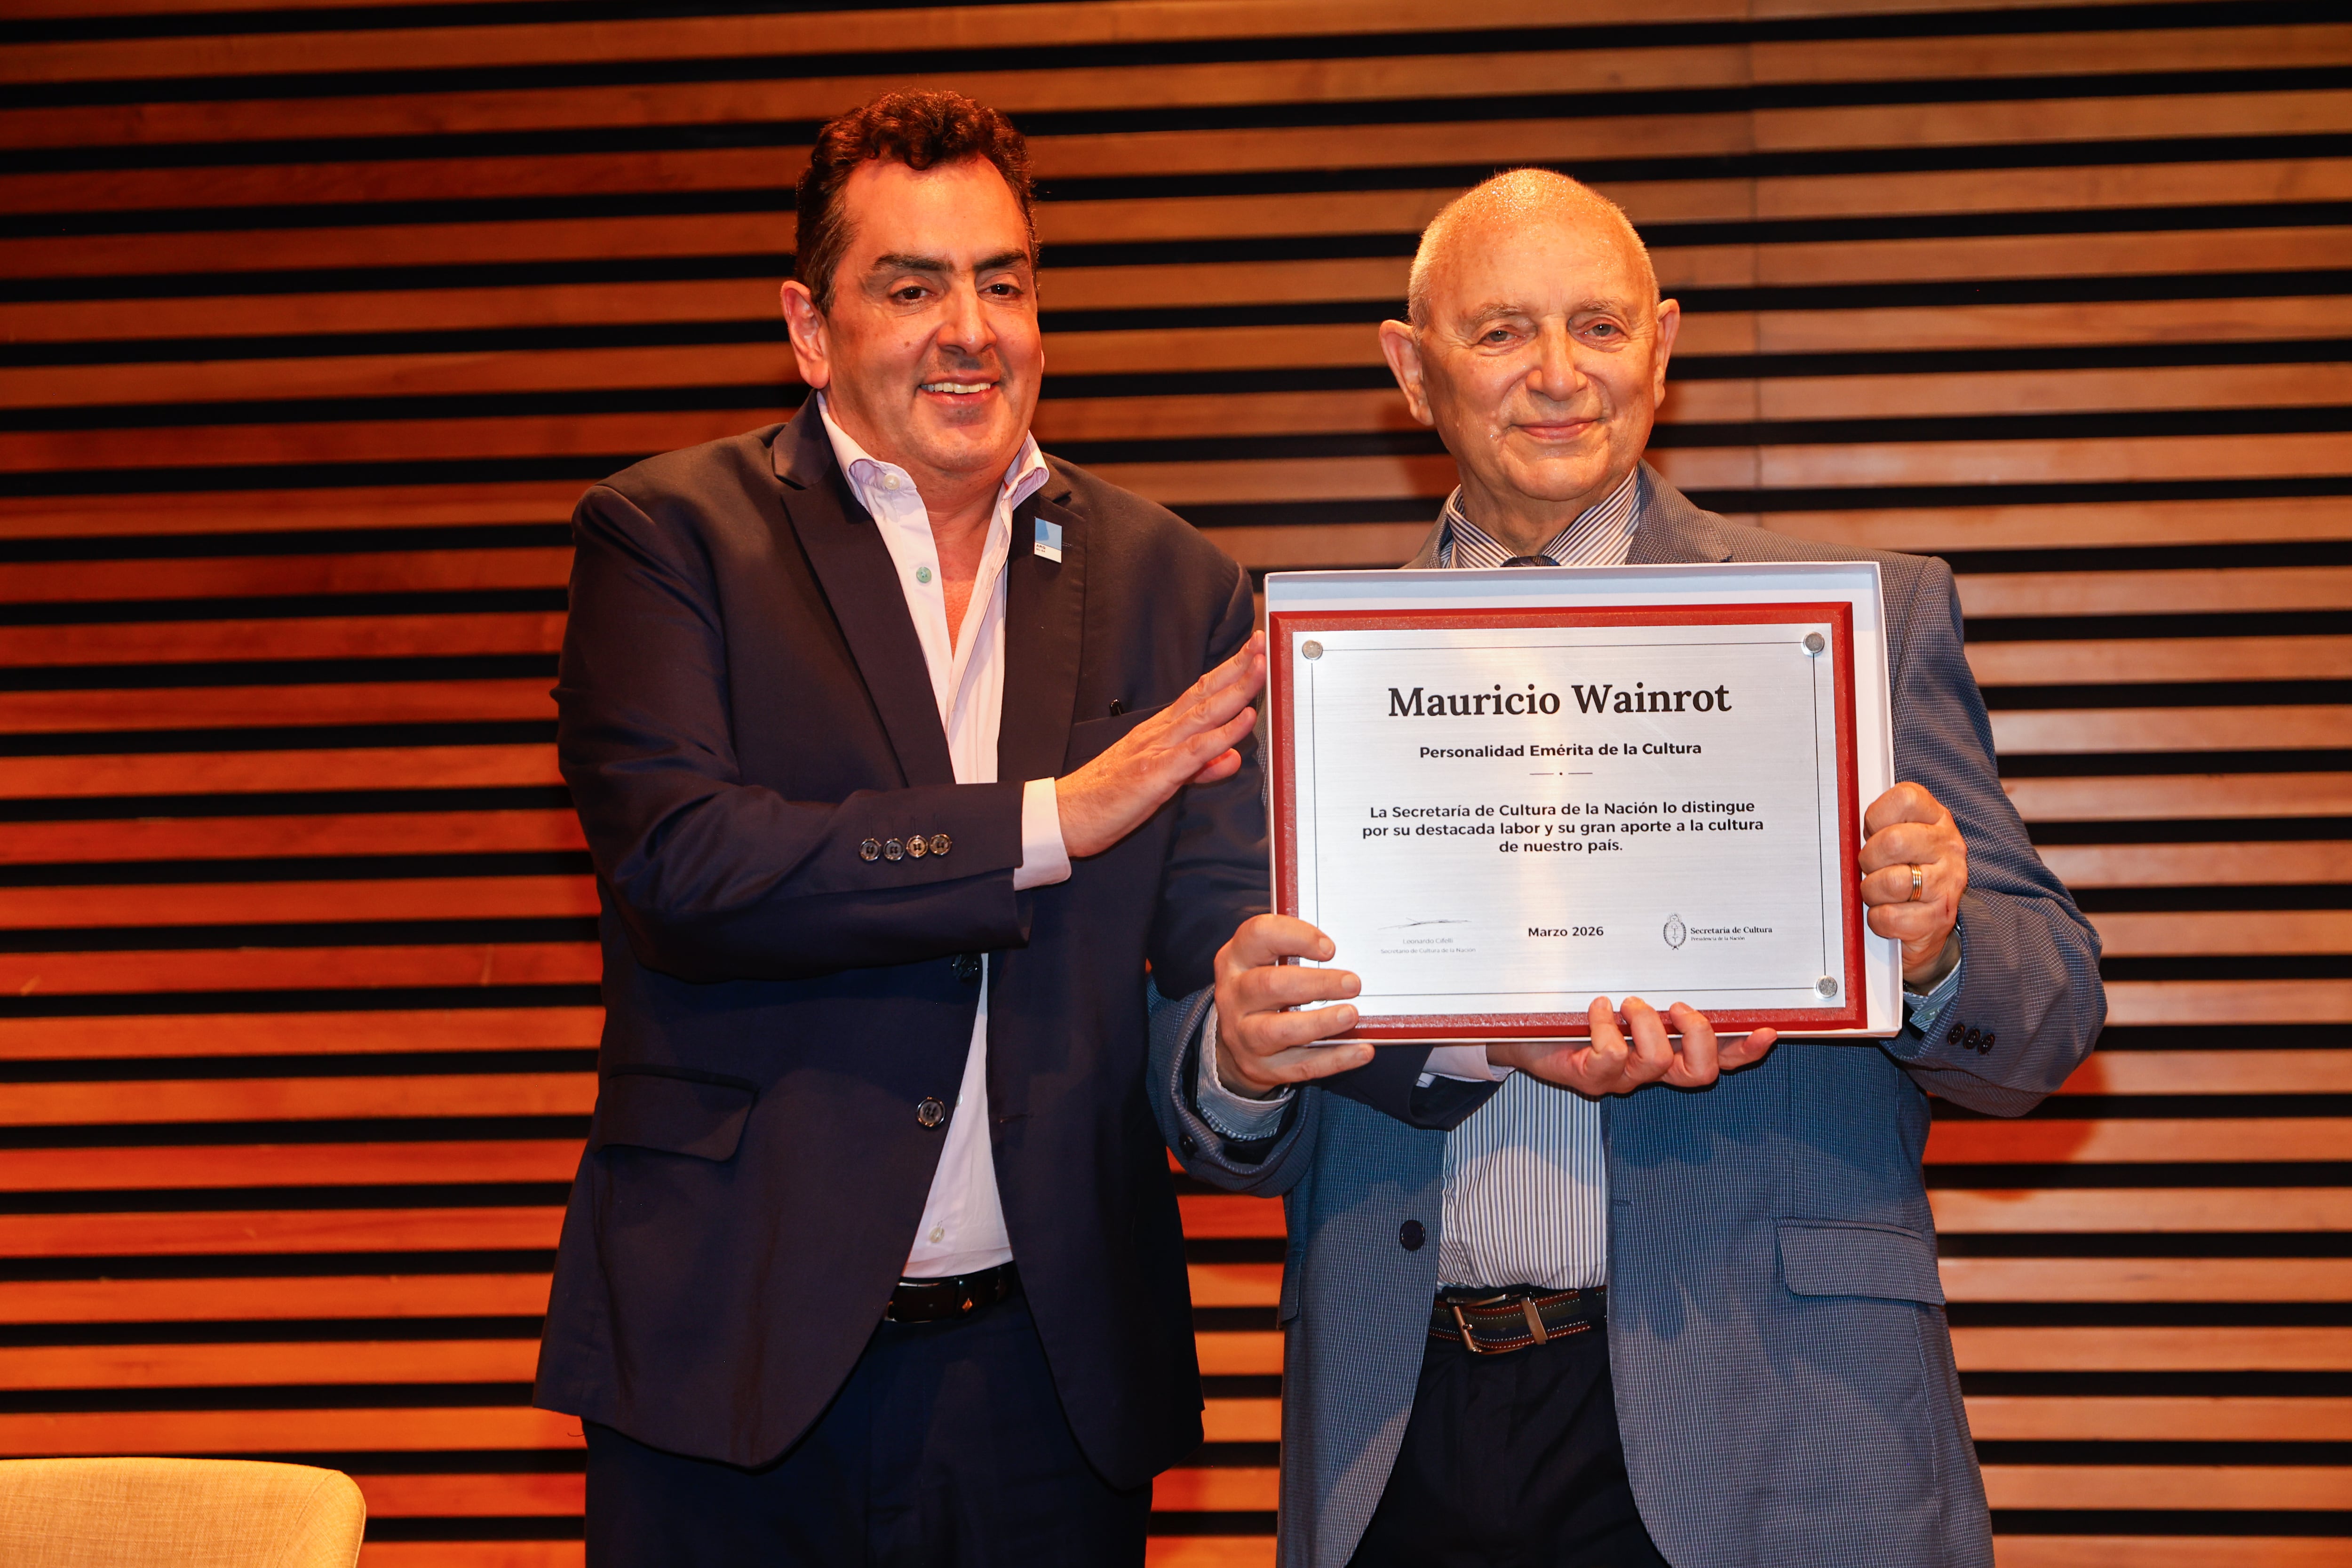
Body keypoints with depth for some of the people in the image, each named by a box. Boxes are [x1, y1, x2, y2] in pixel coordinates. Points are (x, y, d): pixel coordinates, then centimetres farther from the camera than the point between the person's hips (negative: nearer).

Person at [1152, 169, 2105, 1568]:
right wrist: (1237, 1057, -16)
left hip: (1763, 1439, -1)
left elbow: (2053, 1014, 1)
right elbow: (1222, 1133, 7)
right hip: (1401, 1443, 2)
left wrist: (1935, 952, -20)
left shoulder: (1869, 619, 3)